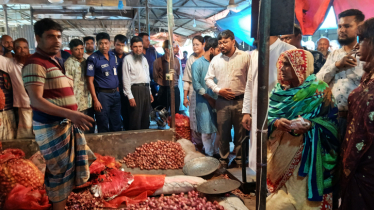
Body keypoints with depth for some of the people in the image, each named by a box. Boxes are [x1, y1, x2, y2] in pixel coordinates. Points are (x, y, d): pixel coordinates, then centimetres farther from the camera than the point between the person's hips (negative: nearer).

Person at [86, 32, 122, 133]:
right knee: (103, 128, 5)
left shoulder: (113, 56, 8)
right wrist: (95, 100, -14)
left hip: (115, 93, 5)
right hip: (103, 94, -5)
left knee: (117, 125, 14)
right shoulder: (93, 58, -8)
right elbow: (90, 81, -9)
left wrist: (117, 90, 7)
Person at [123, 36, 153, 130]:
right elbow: (126, 79, -8)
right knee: (135, 119, -4)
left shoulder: (144, 59, 17)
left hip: (146, 89, 7)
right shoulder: (128, 59, -3)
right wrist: (130, 96, -15)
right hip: (136, 90, -6)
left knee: (146, 118, 12)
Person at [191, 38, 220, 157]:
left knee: (217, 129, 9)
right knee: (207, 131, 2)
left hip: (216, 101, 5)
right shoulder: (198, 64, -5)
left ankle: (216, 151, 24)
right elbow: (196, 85, -11)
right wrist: (209, 98, -11)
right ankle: (209, 154, 16)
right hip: (204, 102, -5)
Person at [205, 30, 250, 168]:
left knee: (240, 132, 9)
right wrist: (219, 90, -5)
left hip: (240, 100, -2)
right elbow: (208, 79, 10)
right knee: (223, 132, 11)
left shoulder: (245, 57, -2)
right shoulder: (216, 60, 6)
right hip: (222, 101, 2)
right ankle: (223, 160, 26)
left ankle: (239, 160, 25)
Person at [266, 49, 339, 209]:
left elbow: (331, 122, -9)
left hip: (304, 155, -4)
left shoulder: (319, 90, -7)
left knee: (297, 197, 1)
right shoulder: (279, 90, 6)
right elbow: (267, 118, 2)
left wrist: (310, 126, -27)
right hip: (279, 152, 5)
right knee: (277, 195, 17)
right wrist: (276, 123, -20)